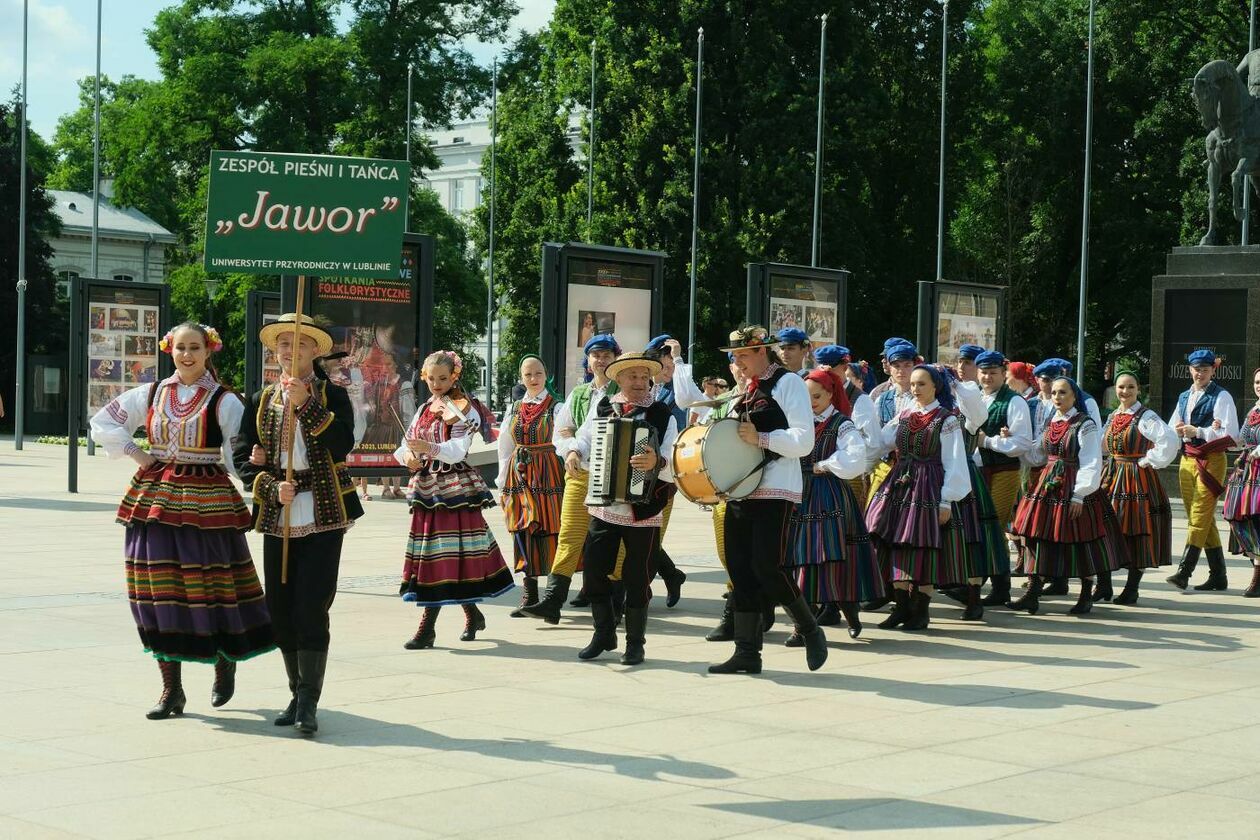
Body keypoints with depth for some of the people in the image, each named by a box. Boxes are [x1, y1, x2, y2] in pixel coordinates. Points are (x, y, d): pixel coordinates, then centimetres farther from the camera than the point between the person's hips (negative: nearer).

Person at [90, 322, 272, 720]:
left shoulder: (224, 401, -2)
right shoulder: (150, 395, 9)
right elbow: (102, 422, 17)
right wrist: (135, 453, 7)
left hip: (207, 503, -4)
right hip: (156, 499, 4)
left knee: (211, 589, -2)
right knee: (160, 591, 2)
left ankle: (226, 661, 27)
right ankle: (171, 689, 10)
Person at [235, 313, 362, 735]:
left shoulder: (332, 395, 3)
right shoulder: (261, 401, 11)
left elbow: (342, 445, -13)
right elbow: (245, 458, 7)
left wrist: (305, 404, -19)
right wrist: (272, 489, -9)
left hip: (324, 515, -4)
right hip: (277, 517, 4)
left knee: (312, 609, -11)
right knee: (281, 611, 6)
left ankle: (309, 702, -8)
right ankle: (298, 694, 20)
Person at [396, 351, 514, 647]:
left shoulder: (465, 410, -5)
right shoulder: (424, 409, 15)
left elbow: (458, 450, -18)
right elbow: (406, 444, 9)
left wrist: (429, 447, -35)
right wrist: (408, 457, -14)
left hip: (454, 487, -7)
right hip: (426, 487, 7)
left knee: (445, 554, -9)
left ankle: (427, 627, -10)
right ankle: (472, 614, 23)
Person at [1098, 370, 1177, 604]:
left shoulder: (1145, 417, -10)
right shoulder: (1112, 417, 12)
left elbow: (1168, 441, -24)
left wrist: (1149, 461, -16)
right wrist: (1114, 463, 13)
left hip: (1137, 479, -7)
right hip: (1111, 479, 7)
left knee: (1136, 533, -2)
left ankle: (1132, 589, 8)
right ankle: (1103, 587, 13)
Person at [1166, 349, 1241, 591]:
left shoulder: (1221, 397, -5)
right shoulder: (1184, 397, 16)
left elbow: (1231, 434, -13)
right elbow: (1171, 430, 17)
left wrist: (1197, 431, -16)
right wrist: (1180, 431, -6)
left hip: (1211, 460, -7)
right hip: (1187, 460, 7)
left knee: (1200, 517, -12)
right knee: (1204, 518, 10)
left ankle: (1184, 572, -18)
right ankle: (1218, 576, 16)